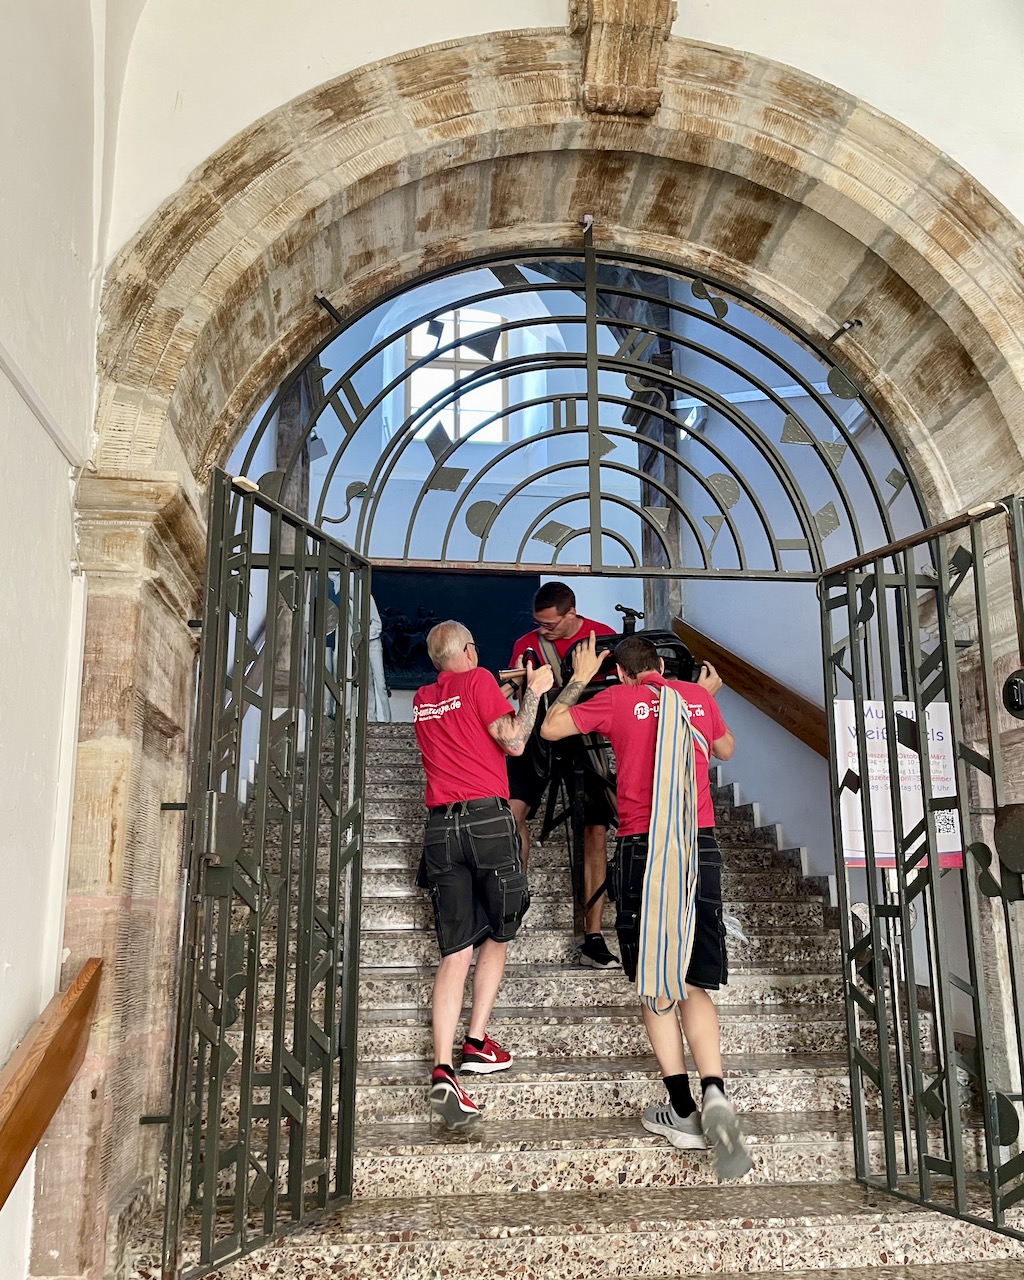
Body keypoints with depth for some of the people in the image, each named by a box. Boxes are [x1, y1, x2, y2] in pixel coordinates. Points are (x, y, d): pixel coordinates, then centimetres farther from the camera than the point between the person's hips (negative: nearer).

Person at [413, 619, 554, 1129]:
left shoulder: (422, 699, 19)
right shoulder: (478, 680, 1)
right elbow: (514, 742, -5)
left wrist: (502, 687, 34)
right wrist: (534, 690, 5)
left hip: (440, 827, 4)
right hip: (486, 817, -4)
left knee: (456, 950, 1)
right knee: (497, 935, 15)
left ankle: (443, 1068, -12)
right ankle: (476, 1042, 10)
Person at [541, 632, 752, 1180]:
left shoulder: (617, 698, 5)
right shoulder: (698, 696, 14)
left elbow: (551, 728, 14)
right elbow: (725, 749, 33)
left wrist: (579, 678, 26)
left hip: (643, 849, -3)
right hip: (701, 848, 3)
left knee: (654, 985, 5)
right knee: (693, 984, 6)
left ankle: (683, 1111, 5)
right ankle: (714, 1095, -14)